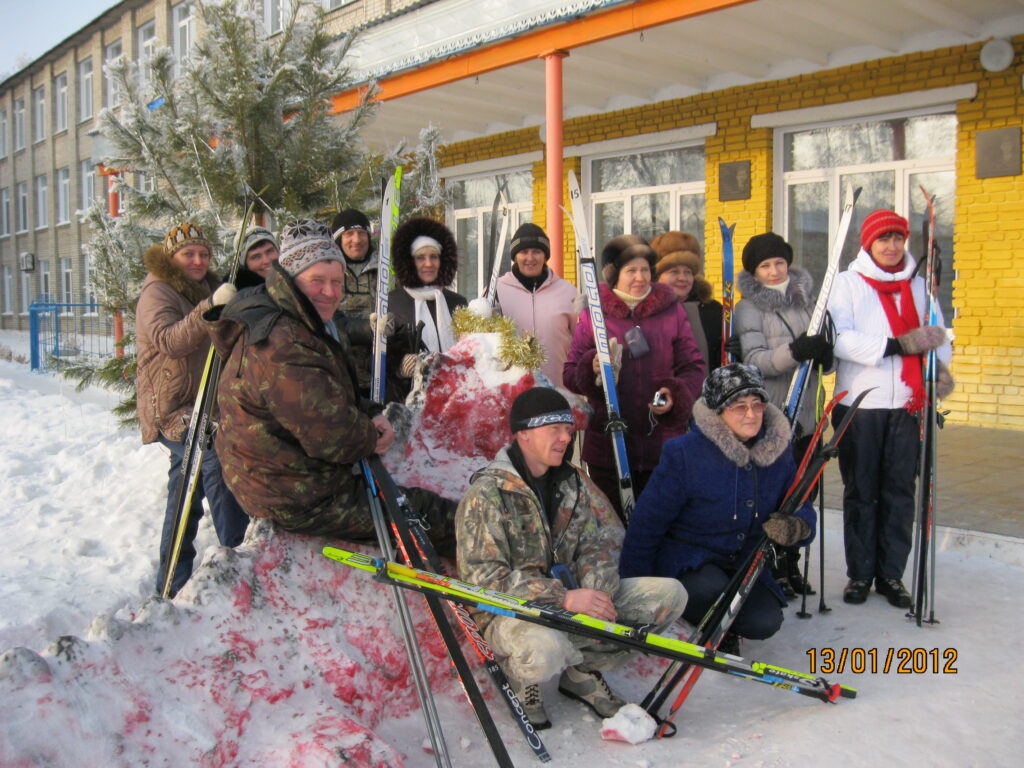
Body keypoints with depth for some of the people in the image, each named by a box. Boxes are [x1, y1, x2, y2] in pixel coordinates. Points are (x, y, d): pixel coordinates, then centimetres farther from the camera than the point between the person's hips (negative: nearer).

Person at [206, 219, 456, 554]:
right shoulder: (282, 345, -28)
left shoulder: (306, 329, 9)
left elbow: (339, 398, 17)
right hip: (300, 502, -11)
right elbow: (331, 438, -28)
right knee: (437, 517, -6)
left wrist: (370, 414, -3)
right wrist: (372, 438, -7)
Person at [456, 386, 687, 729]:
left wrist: (597, 594, -18)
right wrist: (564, 599, -27)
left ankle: (583, 670, 5)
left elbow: (594, 546, 5)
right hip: (510, 611, -6)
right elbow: (483, 577, -20)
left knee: (670, 594, -8)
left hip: (570, 597, 6)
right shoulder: (486, 495, -15)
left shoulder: (572, 483, 8)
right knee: (544, 648, -42)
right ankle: (520, 675, -2)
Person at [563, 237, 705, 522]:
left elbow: (694, 367, 7)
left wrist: (676, 395, -12)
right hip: (607, 444, -1)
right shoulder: (592, 315, 3)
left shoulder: (671, 311, 6)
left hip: (662, 445, 1)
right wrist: (592, 368, -17)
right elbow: (569, 375, 4)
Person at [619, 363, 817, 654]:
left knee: (765, 622, -20)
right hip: (684, 560, -4)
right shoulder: (684, 453, -18)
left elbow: (803, 511, 5)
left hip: (742, 564, 4)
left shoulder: (778, 453, -4)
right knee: (711, 586, -34)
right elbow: (646, 524, -14)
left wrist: (793, 526, -22)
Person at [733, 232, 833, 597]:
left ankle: (791, 564, 24)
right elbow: (754, 360, -15)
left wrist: (824, 352, -6)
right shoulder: (748, 309, -2)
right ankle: (772, 570, 12)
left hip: (805, 416, 5)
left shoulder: (805, 299, 13)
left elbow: (827, 359, 17)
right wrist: (792, 352, -30)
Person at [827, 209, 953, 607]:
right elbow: (839, 338, -11)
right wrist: (895, 345, -20)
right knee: (860, 492, 4)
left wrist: (940, 365, -9)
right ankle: (859, 573, 14)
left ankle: (891, 574, 15)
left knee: (900, 491, 5)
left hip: (907, 404, 3)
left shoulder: (918, 286, 16)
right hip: (859, 402, -3)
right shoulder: (847, 283, 2)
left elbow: (935, 333, 12)